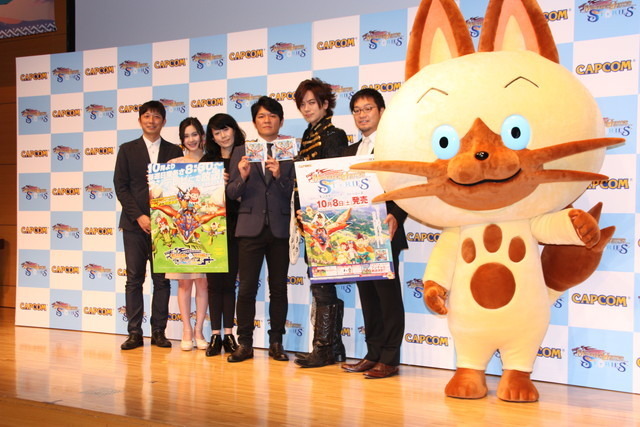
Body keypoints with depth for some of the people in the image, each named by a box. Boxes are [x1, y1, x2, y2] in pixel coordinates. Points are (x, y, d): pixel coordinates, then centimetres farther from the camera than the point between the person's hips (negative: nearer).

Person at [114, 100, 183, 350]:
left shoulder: (173, 151, 10)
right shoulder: (127, 150, 9)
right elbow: (120, 186, 2)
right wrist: (138, 216, -9)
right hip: (135, 223, 0)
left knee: (162, 280, 1)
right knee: (134, 279, 0)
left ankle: (158, 332, 7)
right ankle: (134, 332, 4)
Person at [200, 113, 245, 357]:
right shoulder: (207, 160, 11)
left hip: (233, 227, -2)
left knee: (228, 281, 3)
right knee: (214, 281, 3)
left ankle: (228, 334, 9)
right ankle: (216, 335, 8)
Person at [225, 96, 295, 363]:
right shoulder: (241, 152, 10)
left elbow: (293, 193, -2)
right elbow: (232, 193, 4)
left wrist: (279, 176, -18)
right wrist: (242, 177, -15)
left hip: (280, 228, 0)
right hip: (250, 227, 0)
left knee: (279, 288, 4)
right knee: (247, 288, -2)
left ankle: (276, 342, 12)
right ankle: (244, 343, 5)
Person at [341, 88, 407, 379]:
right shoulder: (351, 151, 18)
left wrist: (396, 217, -26)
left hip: (383, 233, -7)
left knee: (388, 294, -2)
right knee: (367, 294, 11)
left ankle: (389, 358, 3)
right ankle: (373, 354, 18)